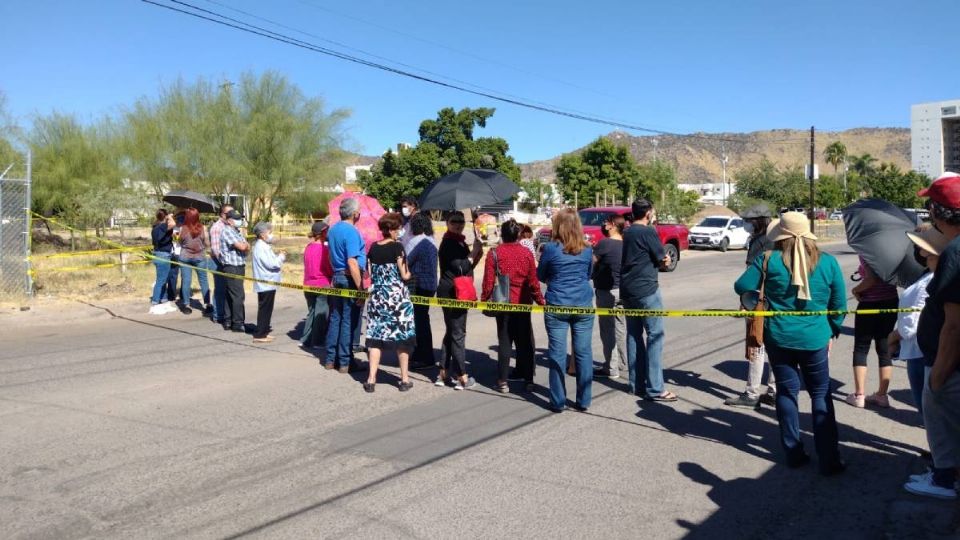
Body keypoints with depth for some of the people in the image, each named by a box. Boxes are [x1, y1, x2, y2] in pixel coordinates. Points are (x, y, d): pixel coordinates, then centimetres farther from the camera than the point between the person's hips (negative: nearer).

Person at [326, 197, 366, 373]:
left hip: (336, 277, 8)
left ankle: (330, 359, 19)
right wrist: (360, 288, -22)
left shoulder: (333, 229, 11)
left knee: (335, 318, 13)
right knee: (349, 321, -1)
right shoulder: (351, 231, -16)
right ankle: (345, 362, 5)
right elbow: (352, 262, -22)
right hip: (350, 279, -8)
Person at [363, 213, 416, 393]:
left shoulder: (373, 248, 4)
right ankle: (404, 379, 14)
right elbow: (404, 275, -10)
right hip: (397, 295, -4)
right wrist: (408, 274, 12)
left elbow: (369, 273, 6)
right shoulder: (397, 247, -10)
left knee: (376, 337, 7)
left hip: (377, 296, 4)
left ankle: (371, 380, 6)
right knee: (402, 336, 7)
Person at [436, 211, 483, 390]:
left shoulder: (459, 242, 15)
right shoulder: (449, 243, -14)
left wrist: (477, 254, 2)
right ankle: (462, 378, -2)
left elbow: (467, 267, 17)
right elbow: (461, 268, -22)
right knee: (458, 333, -6)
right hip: (452, 293, -10)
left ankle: (443, 373, 20)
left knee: (451, 332, 14)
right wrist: (475, 250, -18)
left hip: (457, 293, 10)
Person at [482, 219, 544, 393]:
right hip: (523, 303, 1)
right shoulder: (526, 253, -3)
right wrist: (540, 299, 11)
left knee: (504, 342, 6)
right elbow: (533, 281, -1)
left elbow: (488, 281, -8)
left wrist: (484, 300, 3)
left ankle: (503, 381, 6)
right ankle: (527, 379, 13)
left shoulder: (494, 253, -7)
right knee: (524, 342, 11)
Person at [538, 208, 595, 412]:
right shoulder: (587, 250, 2)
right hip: (583, 306, 3)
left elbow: (540, 276, 6)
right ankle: (584, 401, 14)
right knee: (584, 353, 7)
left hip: (557, 307, -2)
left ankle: (558, 402, 8)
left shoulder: (550, 249, -7)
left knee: (557, 354, 3)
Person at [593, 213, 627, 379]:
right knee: (621, 328, 17)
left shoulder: (605, 244, -17)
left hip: (607, 291, -7)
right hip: (622, 290, 7)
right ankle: (624, 363, 28)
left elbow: (591, 262, -10)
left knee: (607, 330, 0)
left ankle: (611, 368, 3)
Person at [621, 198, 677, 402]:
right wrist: (665, 261, 13)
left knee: (633, 336, 11)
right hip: (646, 290, -8)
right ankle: (655, 389, -7)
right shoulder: (648, 232, -11)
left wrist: (661, 261, 4)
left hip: (627, 291, 8)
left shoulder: (628, 233, 13)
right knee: (655, 335, -5)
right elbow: (663, 260, -7)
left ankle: (637, 384, 16)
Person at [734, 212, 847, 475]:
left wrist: (760, 296, 15)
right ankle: (829, 460, 11)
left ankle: (794, 454, 18)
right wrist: (832, 332, 17)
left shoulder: (769, 260, -9)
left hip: (779, 338, 0)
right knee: (821, 396, 10)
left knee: (786, 392, 12)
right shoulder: (828, 262, -3)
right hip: (815, 340, 1)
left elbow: (741, 286, -5)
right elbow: (839, 304, 4)